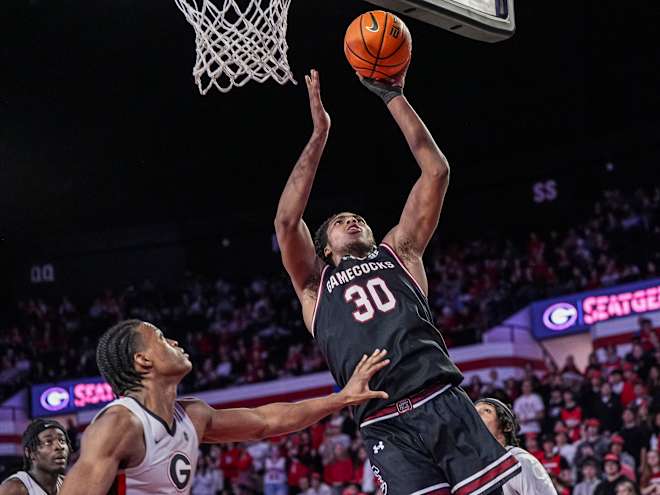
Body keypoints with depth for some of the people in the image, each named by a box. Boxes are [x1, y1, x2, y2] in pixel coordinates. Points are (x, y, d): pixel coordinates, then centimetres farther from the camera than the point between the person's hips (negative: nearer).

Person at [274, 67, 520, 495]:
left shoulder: (398, 252, 23)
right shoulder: (315, 284, 20)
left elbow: (436, 172, 16)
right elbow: (287, 220, 5)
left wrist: (394, 98, 14)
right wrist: (320, 133, 6)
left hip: (445, 403, 2)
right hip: (387, 426, -1)